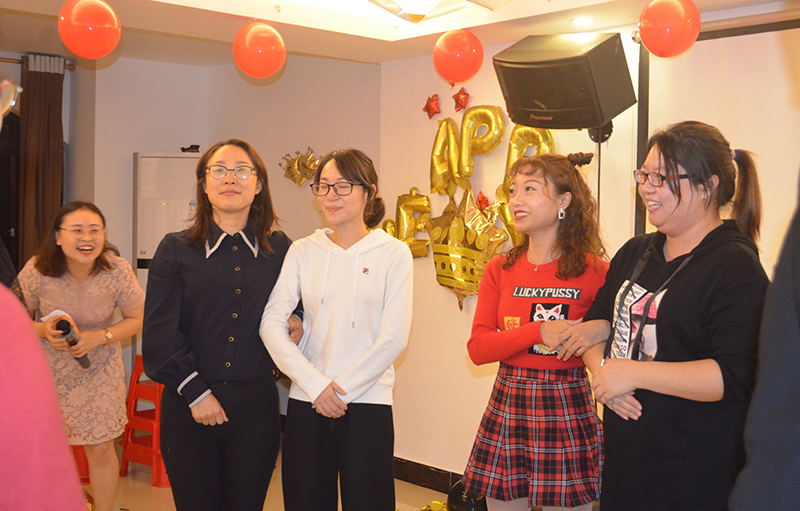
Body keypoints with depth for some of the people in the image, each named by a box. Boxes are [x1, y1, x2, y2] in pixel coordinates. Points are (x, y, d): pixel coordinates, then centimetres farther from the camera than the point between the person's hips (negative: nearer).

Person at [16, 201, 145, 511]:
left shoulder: (117, 270, -19)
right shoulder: (37, 271, -20)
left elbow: (137, 319, -6)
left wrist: (98, 337, -21)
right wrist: (44, 330, -25)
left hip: (98, 371, 0)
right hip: (47, 370, 0)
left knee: (101, 450, 4)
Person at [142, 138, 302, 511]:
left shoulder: (280, 249, 8)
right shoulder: (175, 250, 2)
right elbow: (159, 334, -3)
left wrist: (294, 323, 0)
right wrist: (195, 392, -9)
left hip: (255, 406, 1)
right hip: (188, 408, -1)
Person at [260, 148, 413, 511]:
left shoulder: (393, 254, -1)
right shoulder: (303, 252, 5)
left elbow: (393, 339, -6)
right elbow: (271, 322, -3)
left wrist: (340, 390, -9)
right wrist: (315, 385, -12)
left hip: (367, 403, -2)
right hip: (306, 402, 2)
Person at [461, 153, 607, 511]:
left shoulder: (593, 271, -6)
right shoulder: (500, 270, 6)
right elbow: (478, 348, -4)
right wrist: (539, 332, -16)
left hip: (568, 409, -3)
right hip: (507, 405, 3)